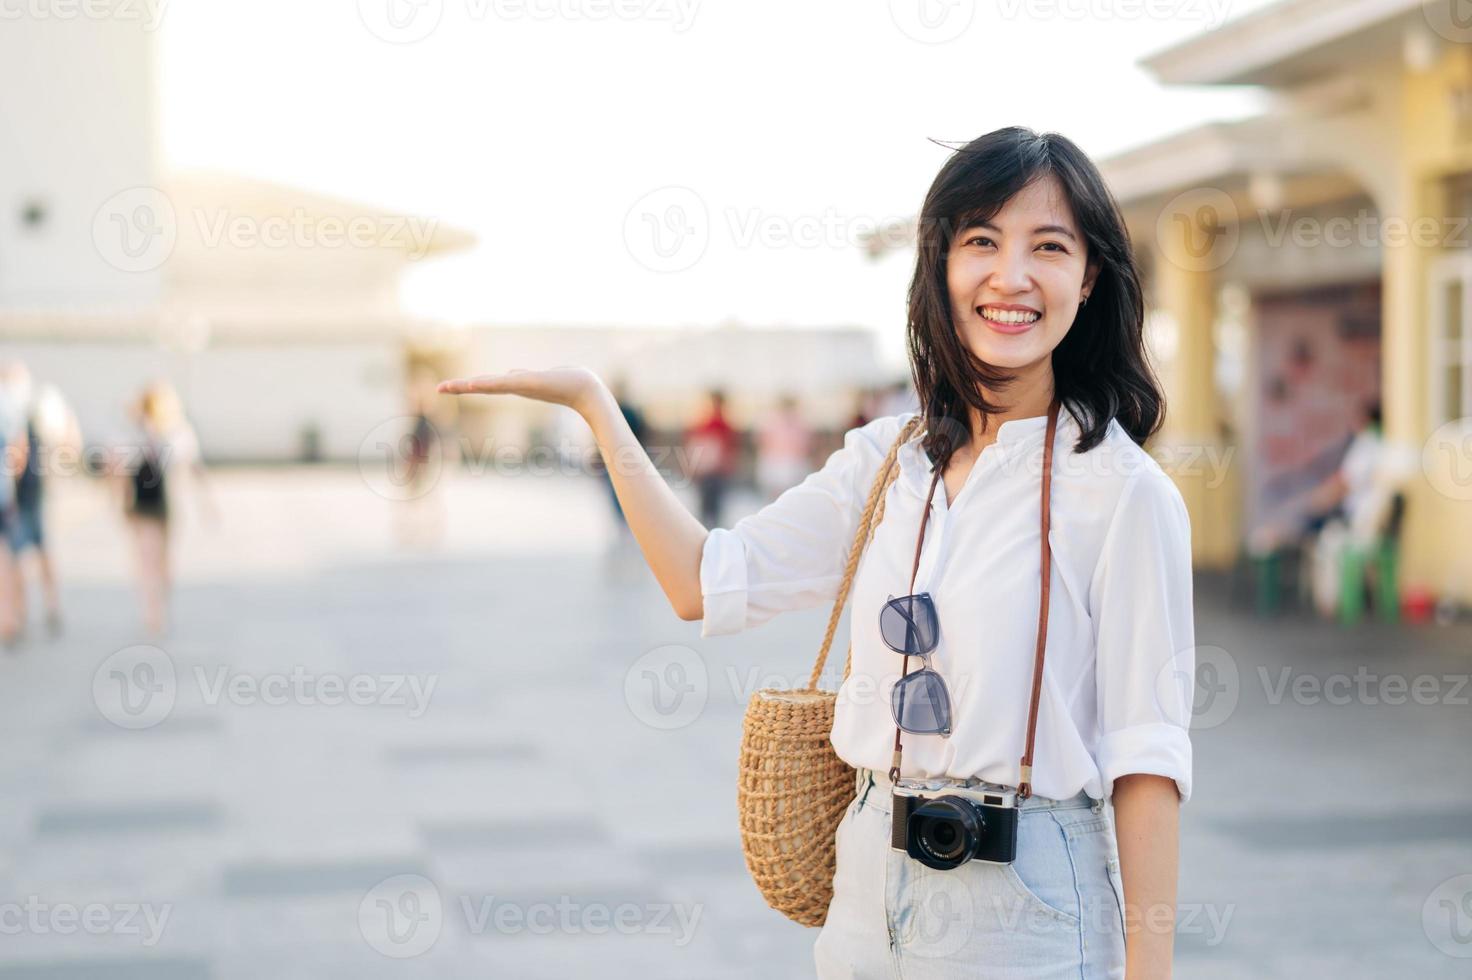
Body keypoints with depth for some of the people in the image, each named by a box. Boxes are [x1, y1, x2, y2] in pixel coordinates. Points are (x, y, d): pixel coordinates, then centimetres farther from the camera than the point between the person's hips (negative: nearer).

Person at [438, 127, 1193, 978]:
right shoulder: (887, 461, 6)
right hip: (873, 887, 5)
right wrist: (594, 402, 7)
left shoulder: (1122, 491, -11)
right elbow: (709, 583, 8)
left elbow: (1147, 752, -12)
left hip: (1024, 910, -5)